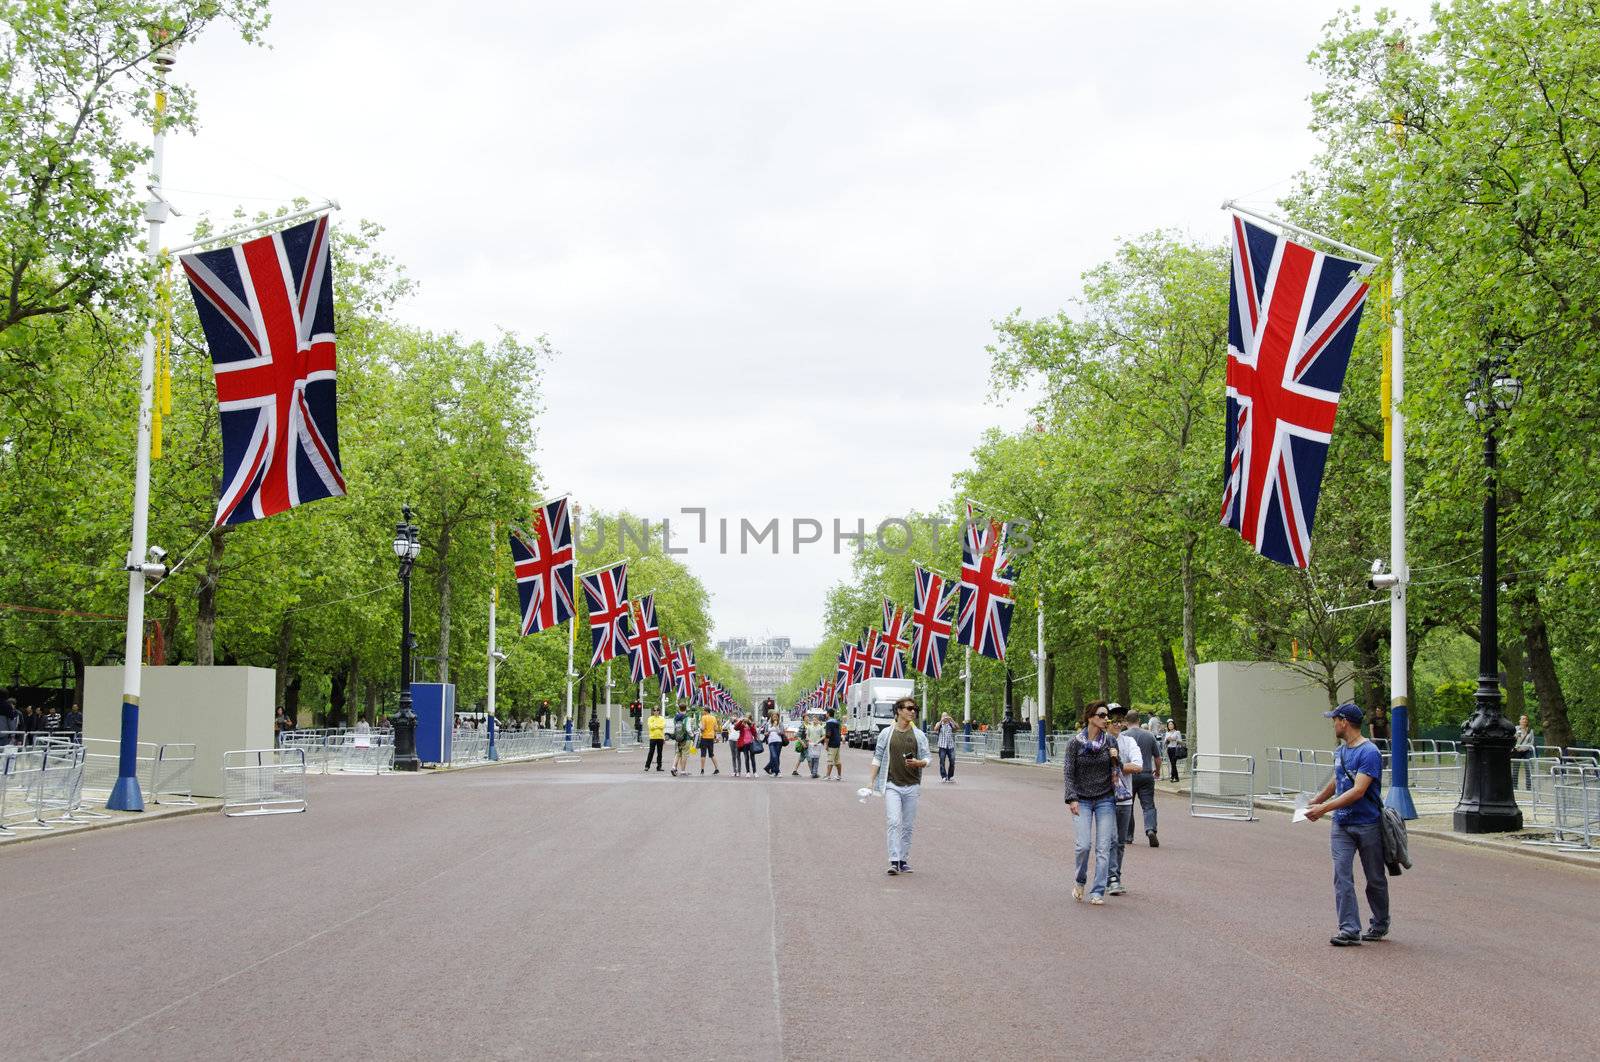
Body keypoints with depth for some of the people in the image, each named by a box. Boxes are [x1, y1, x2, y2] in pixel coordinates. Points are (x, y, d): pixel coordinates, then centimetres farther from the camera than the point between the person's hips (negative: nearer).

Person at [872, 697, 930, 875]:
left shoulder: (919, 735, 7)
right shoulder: (886, 733, 3)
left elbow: (926, 759, 6)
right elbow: (877, 758, 6)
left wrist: (918, 763, -17)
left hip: (912, 786, 2)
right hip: (892, 785, -2)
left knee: (908, 826, 7)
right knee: (894, 822, -14)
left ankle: (904, 861, 16)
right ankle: (894, 861, -16)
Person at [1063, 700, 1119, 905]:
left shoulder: (1110, 741, 1)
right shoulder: (1076, 742, -5)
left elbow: (1116, 771, 9)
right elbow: (1068, 772, -2)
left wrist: (1115, 759, -11)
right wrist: (1072, 799, -8)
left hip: (1105, 800, 2)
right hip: (1082, 801, -2)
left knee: (1103, 848, -3)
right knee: (1082, 845, -11)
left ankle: (1098, 892, 5)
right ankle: (1080, 881, 17)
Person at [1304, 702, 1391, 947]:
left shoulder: (1369, 753, -17)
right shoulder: (1340, 751, 9)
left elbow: (1358, 791, -25)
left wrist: (1324, 808, -28)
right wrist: (1315, 801, 29)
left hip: (1368, 824, -6)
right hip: (1342, 825, 6)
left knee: (1375, 879, 10)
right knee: (1342, 876, -7)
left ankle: (1380, 925, 28)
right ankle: (1349, 930, -10)